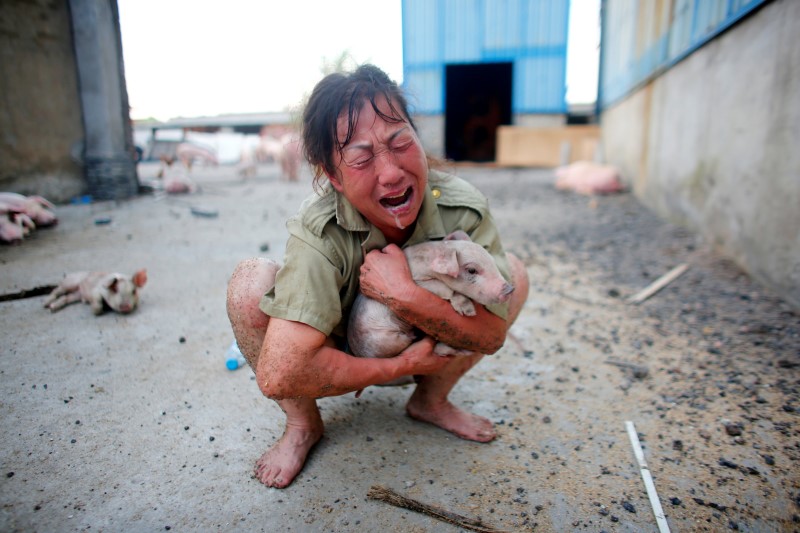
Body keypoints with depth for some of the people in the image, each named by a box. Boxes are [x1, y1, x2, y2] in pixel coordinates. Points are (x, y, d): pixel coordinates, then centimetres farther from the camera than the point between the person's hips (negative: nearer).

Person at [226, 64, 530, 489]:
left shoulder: (464, 209, -26)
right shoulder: (319, 234, -34)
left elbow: (492, 335, -22)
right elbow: (278, 375, -43)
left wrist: (402, 294, -38)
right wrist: (403, 366, -34)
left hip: (425, 349, 3)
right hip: (338, 356, -2)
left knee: (513, 273, -14)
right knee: (251, 283, -29)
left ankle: (430, 400, 6)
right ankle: (302, 423, -3)